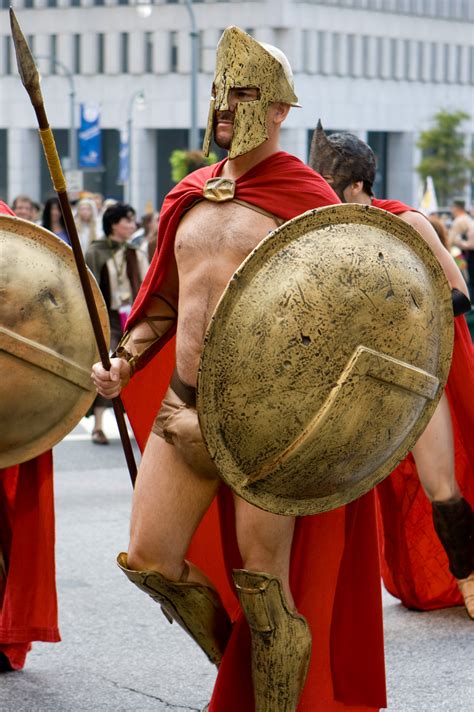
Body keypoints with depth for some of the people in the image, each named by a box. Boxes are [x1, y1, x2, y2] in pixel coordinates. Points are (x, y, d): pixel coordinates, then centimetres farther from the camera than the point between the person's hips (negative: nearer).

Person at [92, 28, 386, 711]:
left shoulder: (305, 197, -5)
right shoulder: (187, 199, 14)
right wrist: (124, 360, 7)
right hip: (183, 404, 7)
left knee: (262, 582, -3)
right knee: (149, 561, 6)